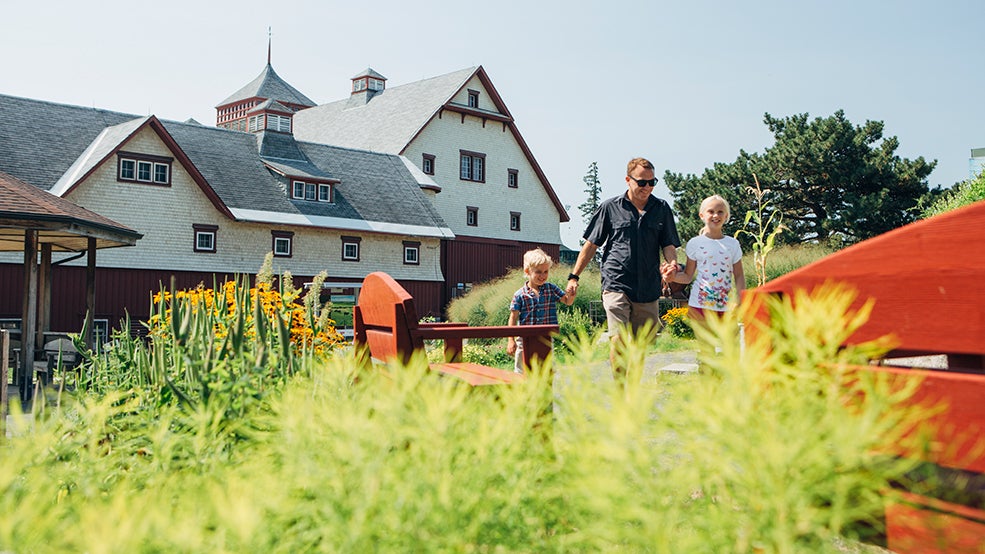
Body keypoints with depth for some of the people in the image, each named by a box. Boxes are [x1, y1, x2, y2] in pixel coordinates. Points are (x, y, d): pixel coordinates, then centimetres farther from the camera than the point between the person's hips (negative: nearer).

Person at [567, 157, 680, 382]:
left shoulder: (662, 208, 12)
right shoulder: (610, 207, 6)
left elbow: (668, 244, 12)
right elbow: (591, 244, 11)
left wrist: (672, 263, -11)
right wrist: (574, 276, 8)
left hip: (648, 289, 3)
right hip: (616, 285, -3)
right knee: (618, 340, -15)